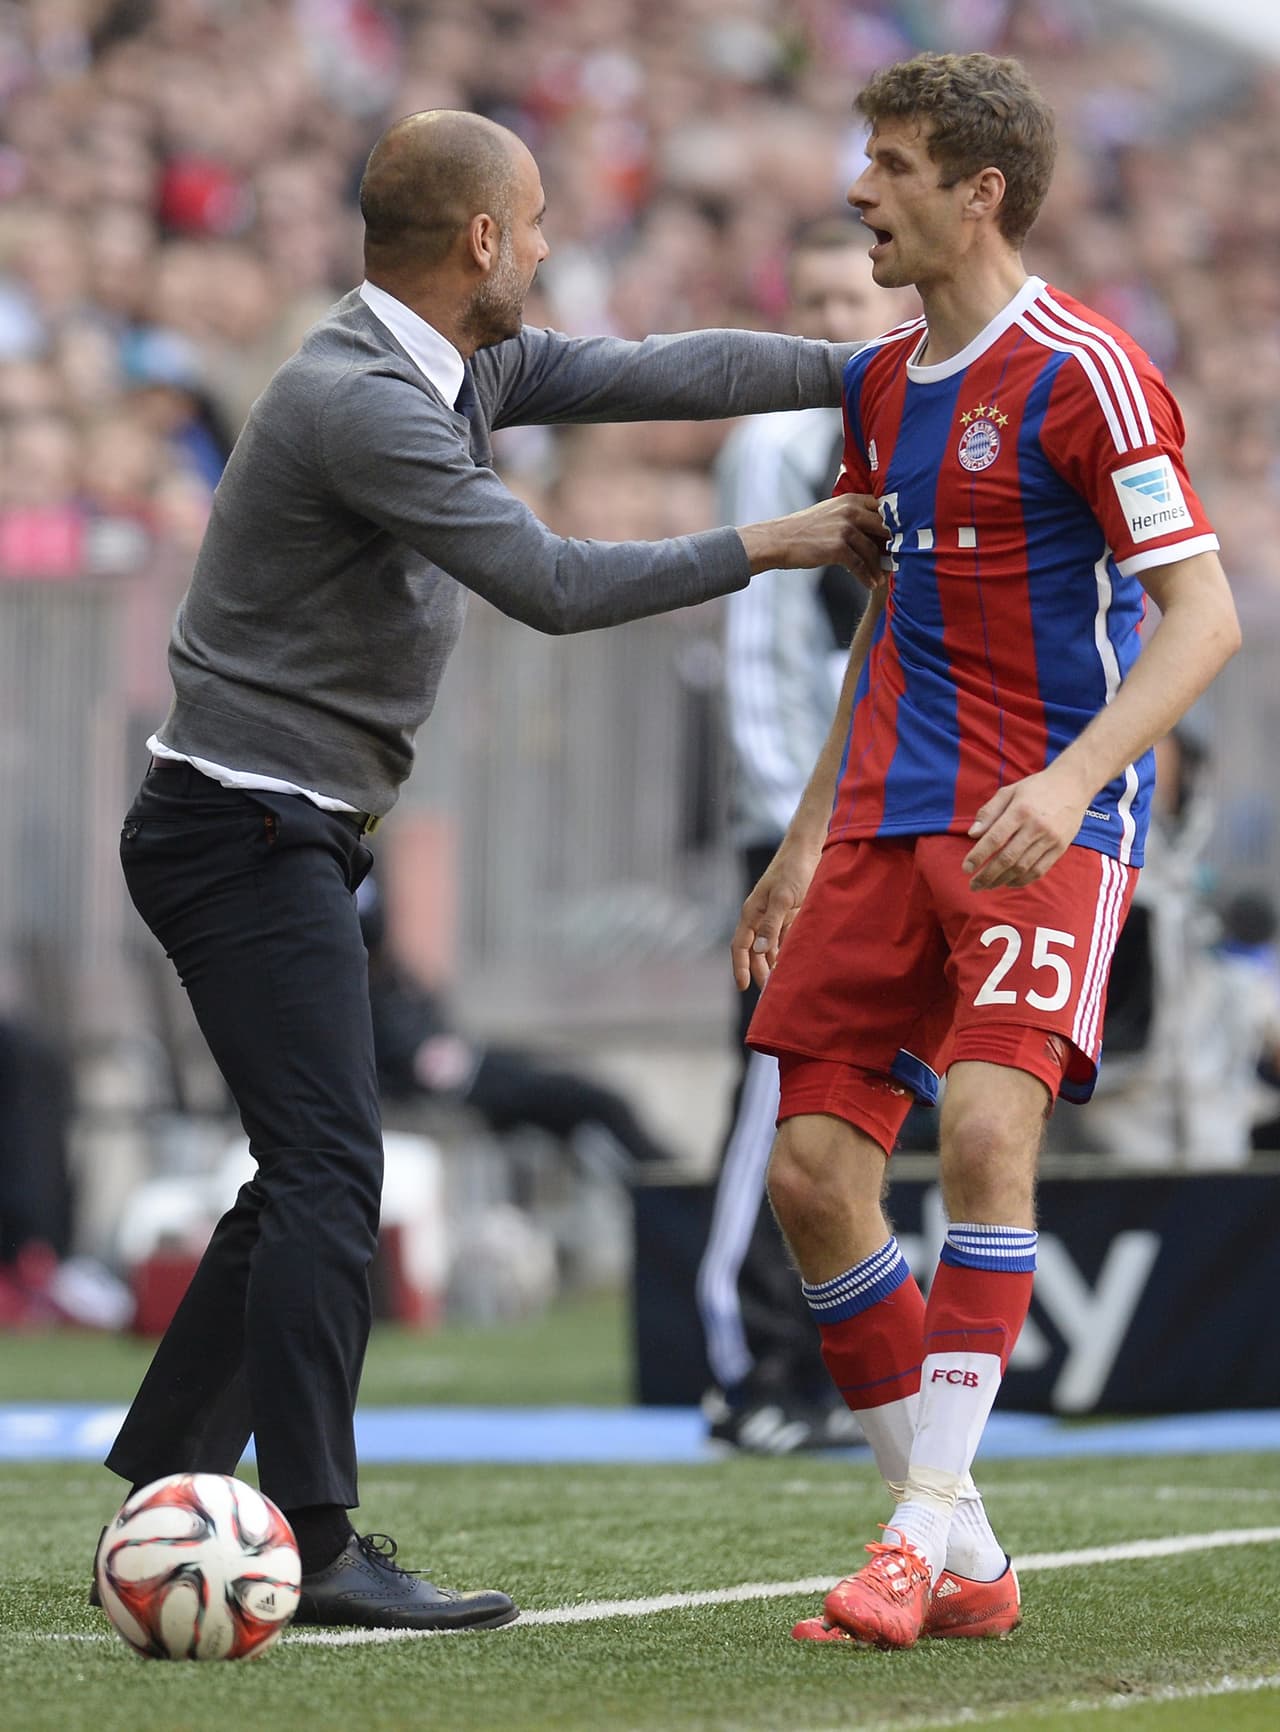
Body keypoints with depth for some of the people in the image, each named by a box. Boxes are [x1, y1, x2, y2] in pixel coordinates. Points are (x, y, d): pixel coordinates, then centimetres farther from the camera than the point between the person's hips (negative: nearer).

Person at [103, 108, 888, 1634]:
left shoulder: (463, 372, 10)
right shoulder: (358, 402, -20)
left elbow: (658, 371, 14)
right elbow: (547, 582, -23)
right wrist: (769, 548, -14)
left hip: (286, 839, 10)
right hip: (245, 829, -10)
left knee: (309, 1181, 12)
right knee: (330, 1176, -14)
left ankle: (156, 1514, 15)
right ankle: (317, 1549, -16)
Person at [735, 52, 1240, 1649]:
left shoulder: (1084, 375, -10)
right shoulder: (882, 383, 14)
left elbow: (1203, 619, -15)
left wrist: (1070, 779, -28)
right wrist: (808, 839, 23)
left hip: (1046, 823, -8)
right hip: (893, 813, 8)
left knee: (987, 1119, -26)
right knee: (812, 1171, -2)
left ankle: (924, 1532, -22)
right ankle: (960, 1553, 7)